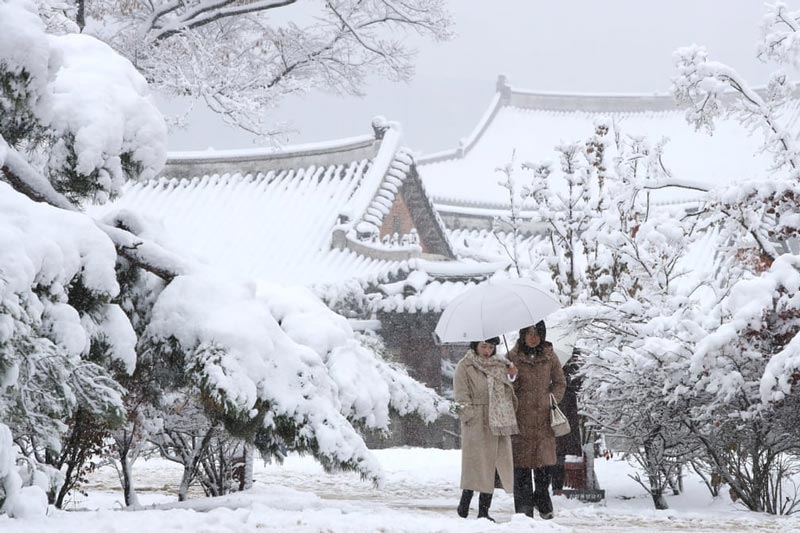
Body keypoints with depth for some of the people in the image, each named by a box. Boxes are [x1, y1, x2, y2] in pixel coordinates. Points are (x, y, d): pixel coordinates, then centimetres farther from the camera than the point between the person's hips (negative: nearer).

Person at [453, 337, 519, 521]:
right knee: (478, 463, -6)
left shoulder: (499, 365, 17)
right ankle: (465, 504, 6)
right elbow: (461, 395, -6)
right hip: (478, 423, -5)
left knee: (493, 466, 3)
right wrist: (470, 417, -15)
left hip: (499, 423, 5)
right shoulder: (465, 366, 0)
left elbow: (508, 391, 24)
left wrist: (512, 377, 5)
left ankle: (484, 510, 7)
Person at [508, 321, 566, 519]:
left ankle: (542, 499, 22)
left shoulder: (549, 356, 7)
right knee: (522, 462, -3)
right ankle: (524, 506, 2)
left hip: (544, 418, 2)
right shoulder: (513, 357, 1)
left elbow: (560, 382, 14)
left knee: (544, 461, 2)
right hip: (521, 418, -2)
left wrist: (552, 400, 2)